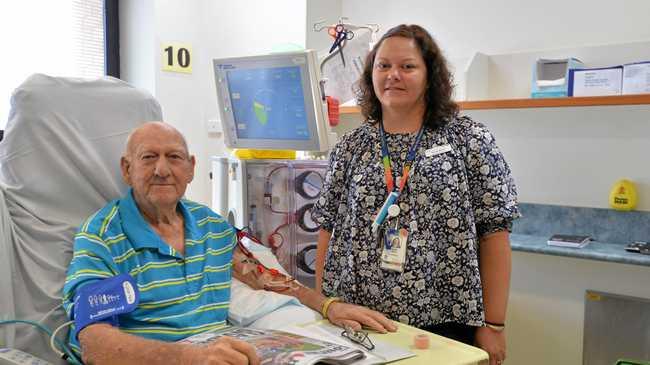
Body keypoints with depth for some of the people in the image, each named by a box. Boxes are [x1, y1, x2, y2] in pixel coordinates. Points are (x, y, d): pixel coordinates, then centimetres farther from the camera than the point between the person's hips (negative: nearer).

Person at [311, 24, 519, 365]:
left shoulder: (469, 139, -4)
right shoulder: (350, 147, 5)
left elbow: (494, 233, -5)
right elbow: (329, 232, 8)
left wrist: (493, 325, -7)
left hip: (444, 324, -2)